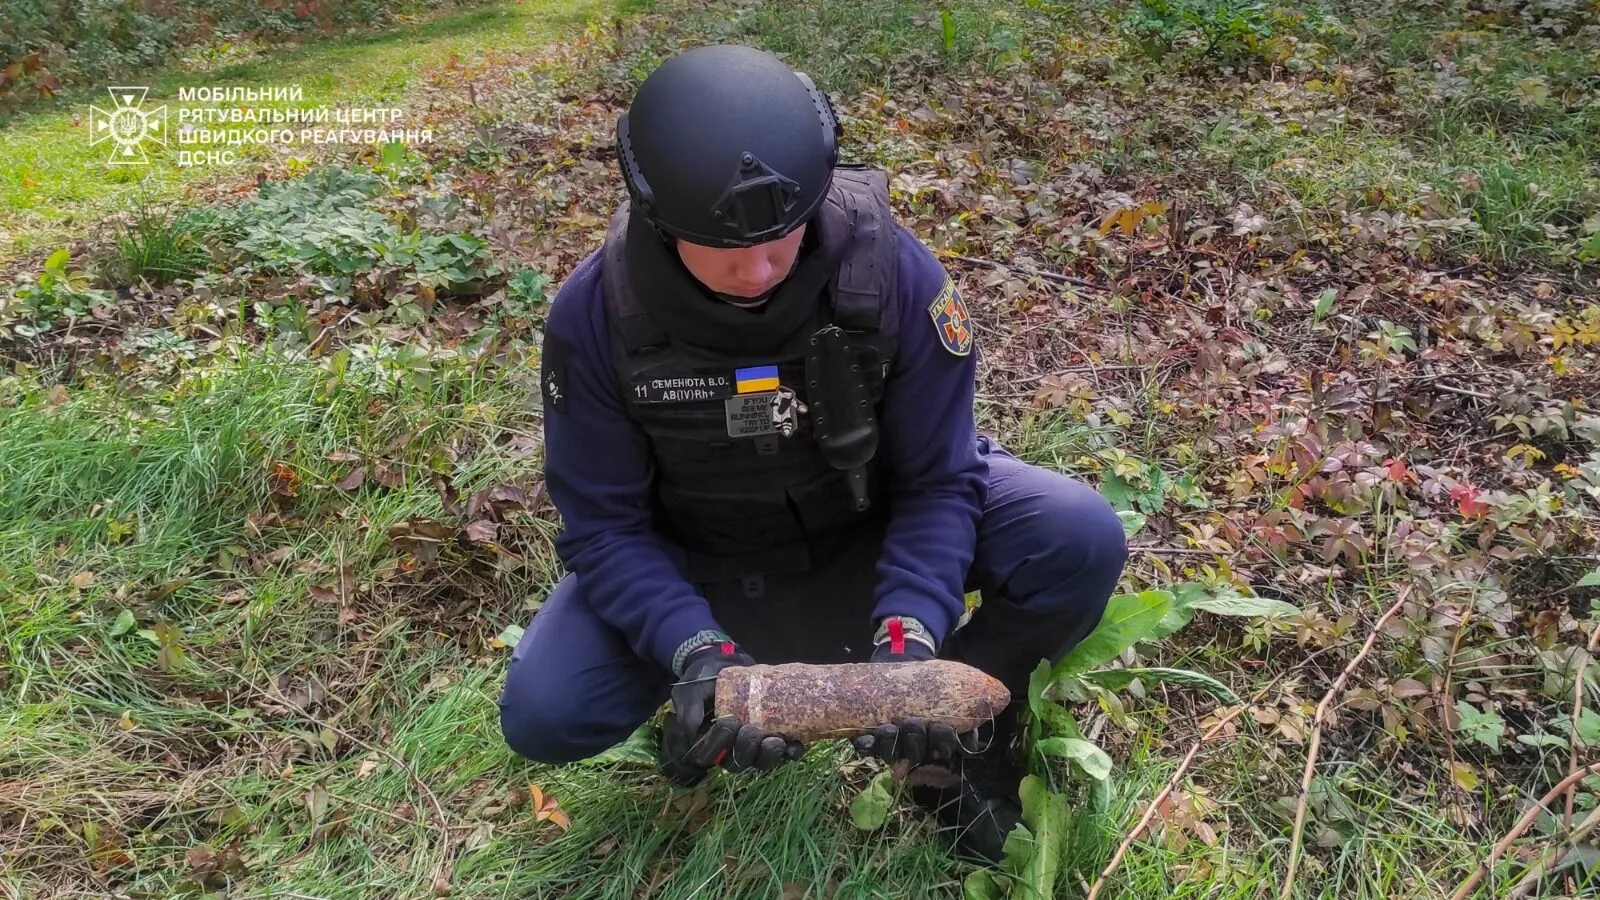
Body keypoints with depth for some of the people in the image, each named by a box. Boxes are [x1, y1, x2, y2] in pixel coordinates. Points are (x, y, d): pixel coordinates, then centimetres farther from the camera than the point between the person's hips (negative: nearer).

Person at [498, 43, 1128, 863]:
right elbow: (603, 522, -17)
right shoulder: (596, 314, -24)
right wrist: (692, 648, -34)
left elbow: (937, 479, -18)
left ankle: (960, 728, 3)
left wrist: (909, 627, -34)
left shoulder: (892, 270, -26)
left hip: (873, 530, 0)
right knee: (542, 715, -18)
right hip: (694, 560, 1)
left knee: (1080, 540, -23)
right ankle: (717, 687, 13)